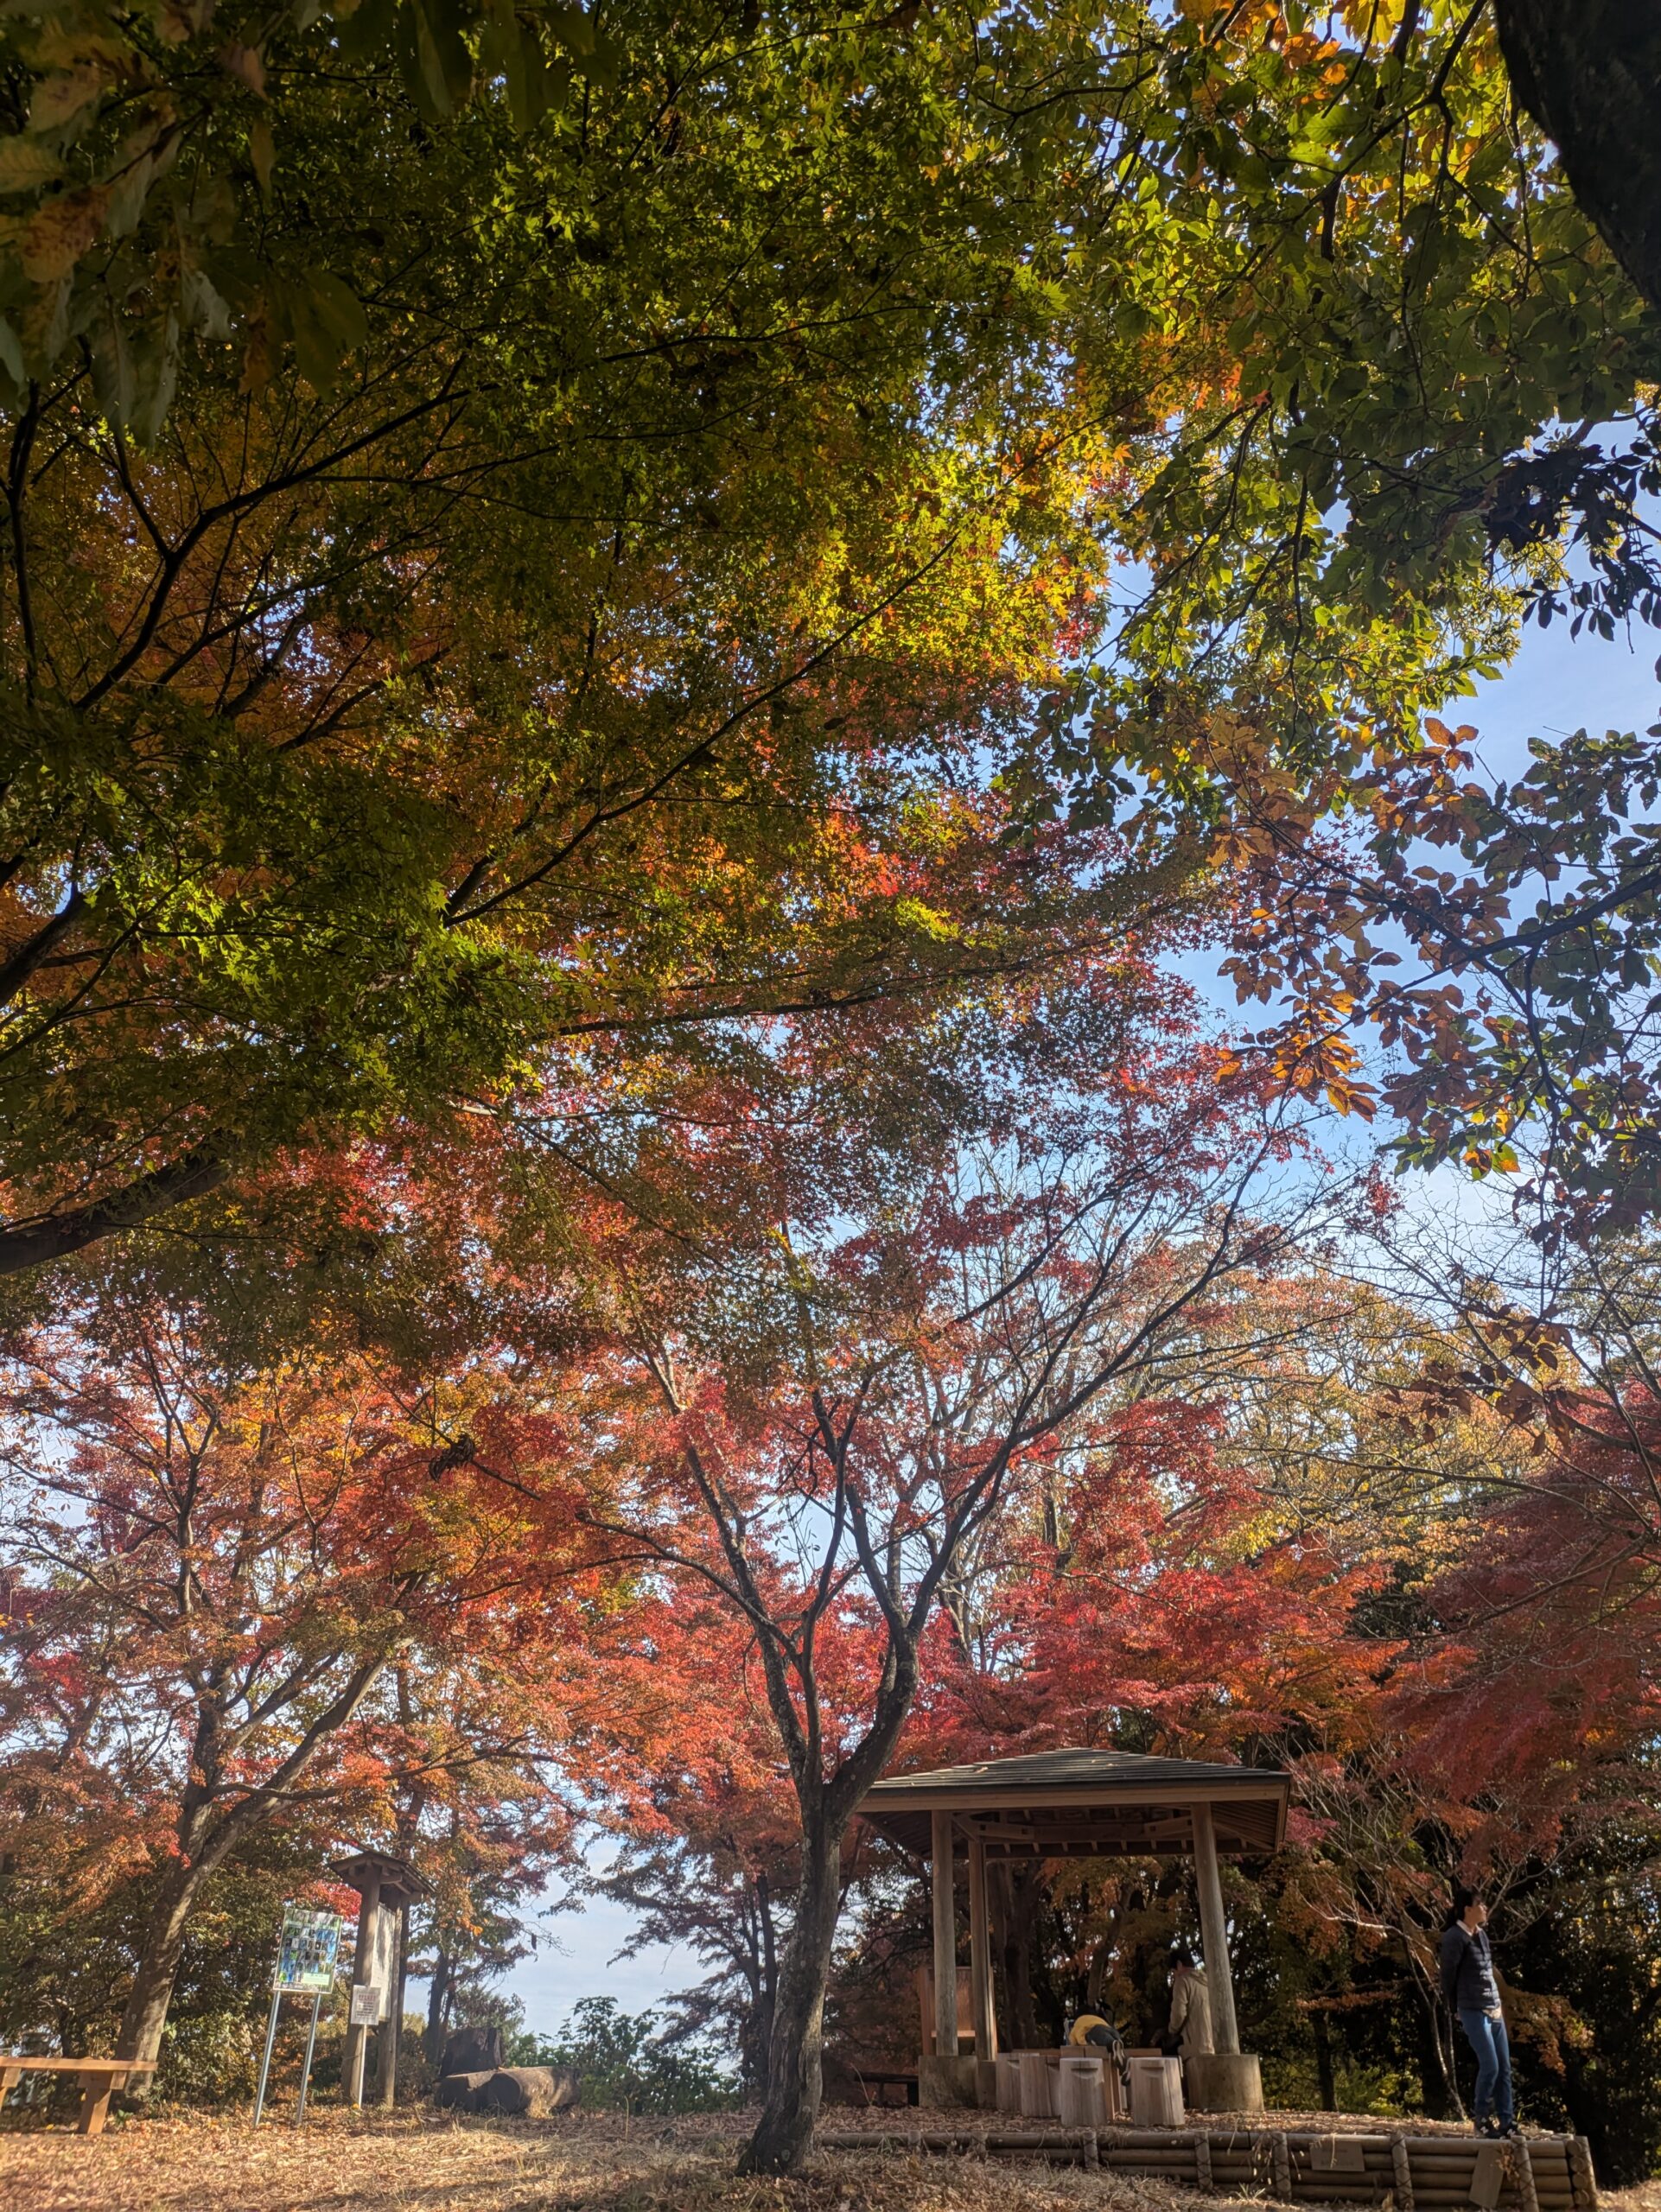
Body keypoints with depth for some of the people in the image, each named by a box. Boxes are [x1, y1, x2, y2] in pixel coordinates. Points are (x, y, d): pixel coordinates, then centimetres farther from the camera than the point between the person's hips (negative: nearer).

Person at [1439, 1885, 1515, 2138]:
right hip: (1474, 2011, -7)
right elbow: (1448, 1977, -7)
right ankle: (1482, 2115, 12)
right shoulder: (1455, 1937, -14)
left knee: (1505, 2068, 6)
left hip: (1495, 2009, 7)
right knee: (1490, 2066, -7)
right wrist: (1457, 2010, 4)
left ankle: (1507, 2122, 13)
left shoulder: (1481, 1934, 9)